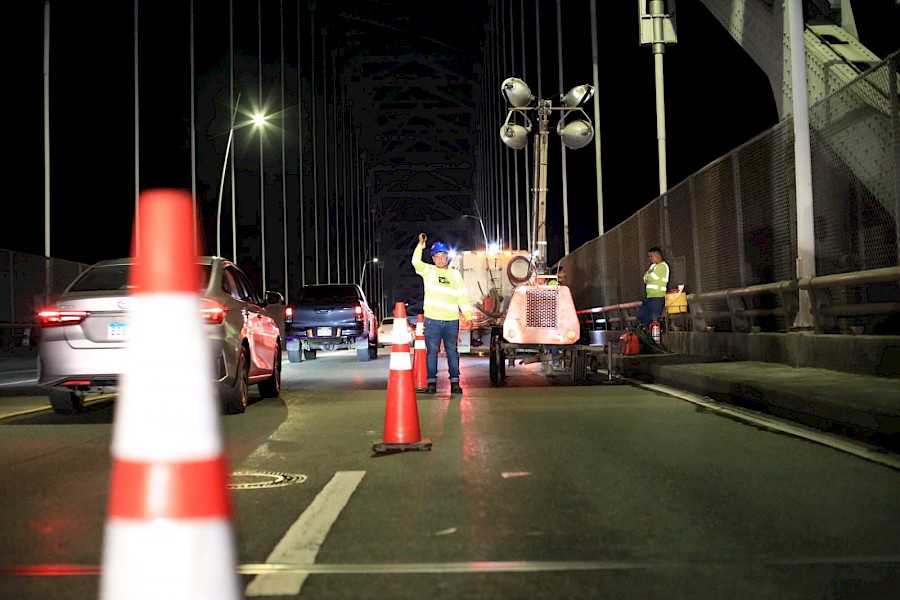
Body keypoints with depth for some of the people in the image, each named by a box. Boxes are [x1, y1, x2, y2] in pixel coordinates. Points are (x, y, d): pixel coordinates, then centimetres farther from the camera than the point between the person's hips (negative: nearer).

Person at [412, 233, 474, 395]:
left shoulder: (455, 274, 13)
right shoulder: (428, 271, 7)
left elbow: (462, 296, 9)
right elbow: (416, 262, -13)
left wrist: (468, 315, 1)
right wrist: (420, 246, -26)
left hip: (451, 320, 2)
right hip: (432, 319, -1)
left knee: (452, 351, 4)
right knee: (432, 351, 0)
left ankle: (455, 382, 9)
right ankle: (431, 382, 6)